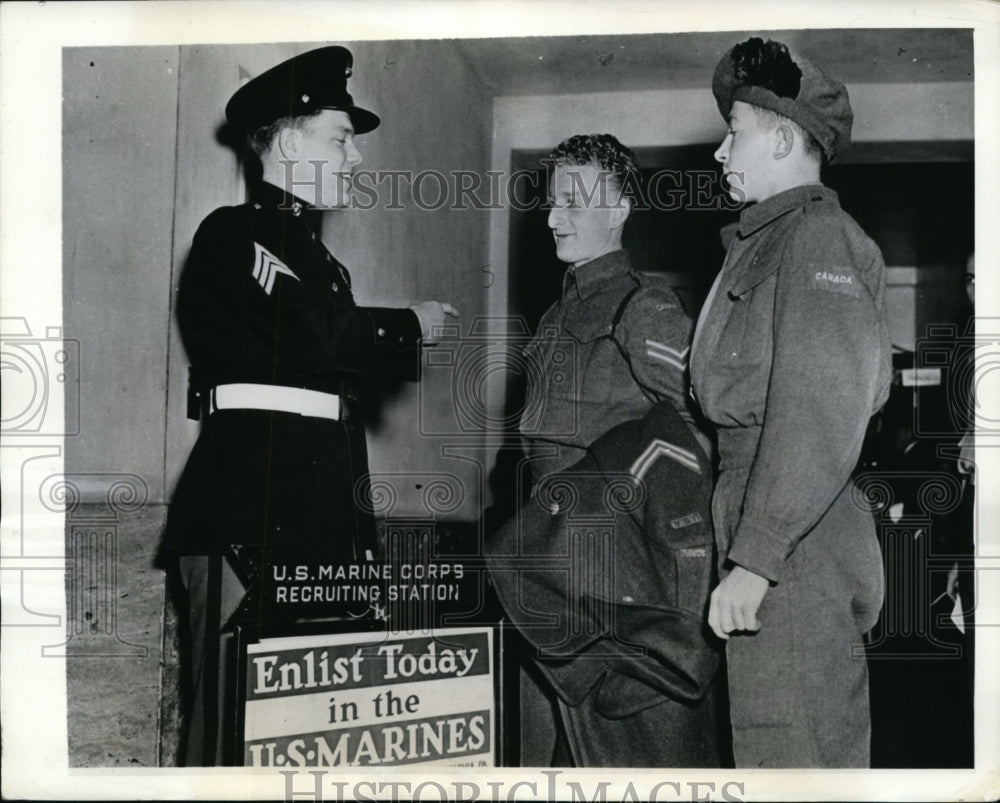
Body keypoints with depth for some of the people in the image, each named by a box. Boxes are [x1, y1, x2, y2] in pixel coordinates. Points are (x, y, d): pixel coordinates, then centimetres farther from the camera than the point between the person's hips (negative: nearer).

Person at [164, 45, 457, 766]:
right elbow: (321, 333, -18)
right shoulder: (234, 233, -2)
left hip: (316, 515, 8)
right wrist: (411, 327, 1)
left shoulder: (311, 251, 25)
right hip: (248, 512, -8)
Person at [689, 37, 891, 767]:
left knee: (795, 750, -4)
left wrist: (752, 560, -21)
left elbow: (818, 416, -18)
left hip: (793, 550, -9)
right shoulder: (764, 241, 20)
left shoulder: (818, 235, -8)